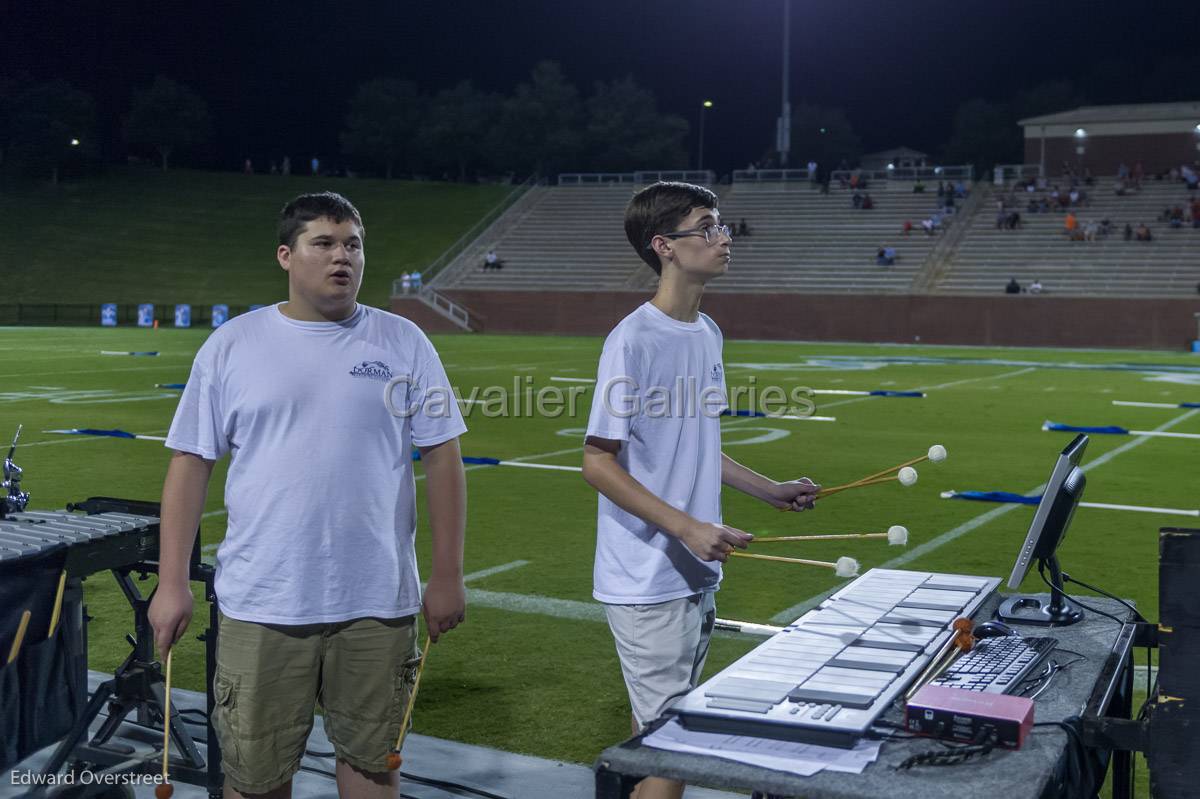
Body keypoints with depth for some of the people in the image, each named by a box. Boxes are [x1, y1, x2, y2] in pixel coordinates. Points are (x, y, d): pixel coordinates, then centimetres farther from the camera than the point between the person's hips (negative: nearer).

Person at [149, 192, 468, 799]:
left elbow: (441, 460, 3)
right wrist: (172, 583, -2)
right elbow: (191, 463, 2)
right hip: (261, 607, 0)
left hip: (378, 604, 1)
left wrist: (448, 577, 0)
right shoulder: (230, 346, 1)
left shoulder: (403, 343, 2)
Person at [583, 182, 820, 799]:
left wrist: (770, 490, 11)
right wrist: (687, 527, -24)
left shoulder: (707, 334, 8)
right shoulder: (633, 341, -17)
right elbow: (597, 463, -18)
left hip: (698, 575, 8)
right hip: (647, 583, -8)